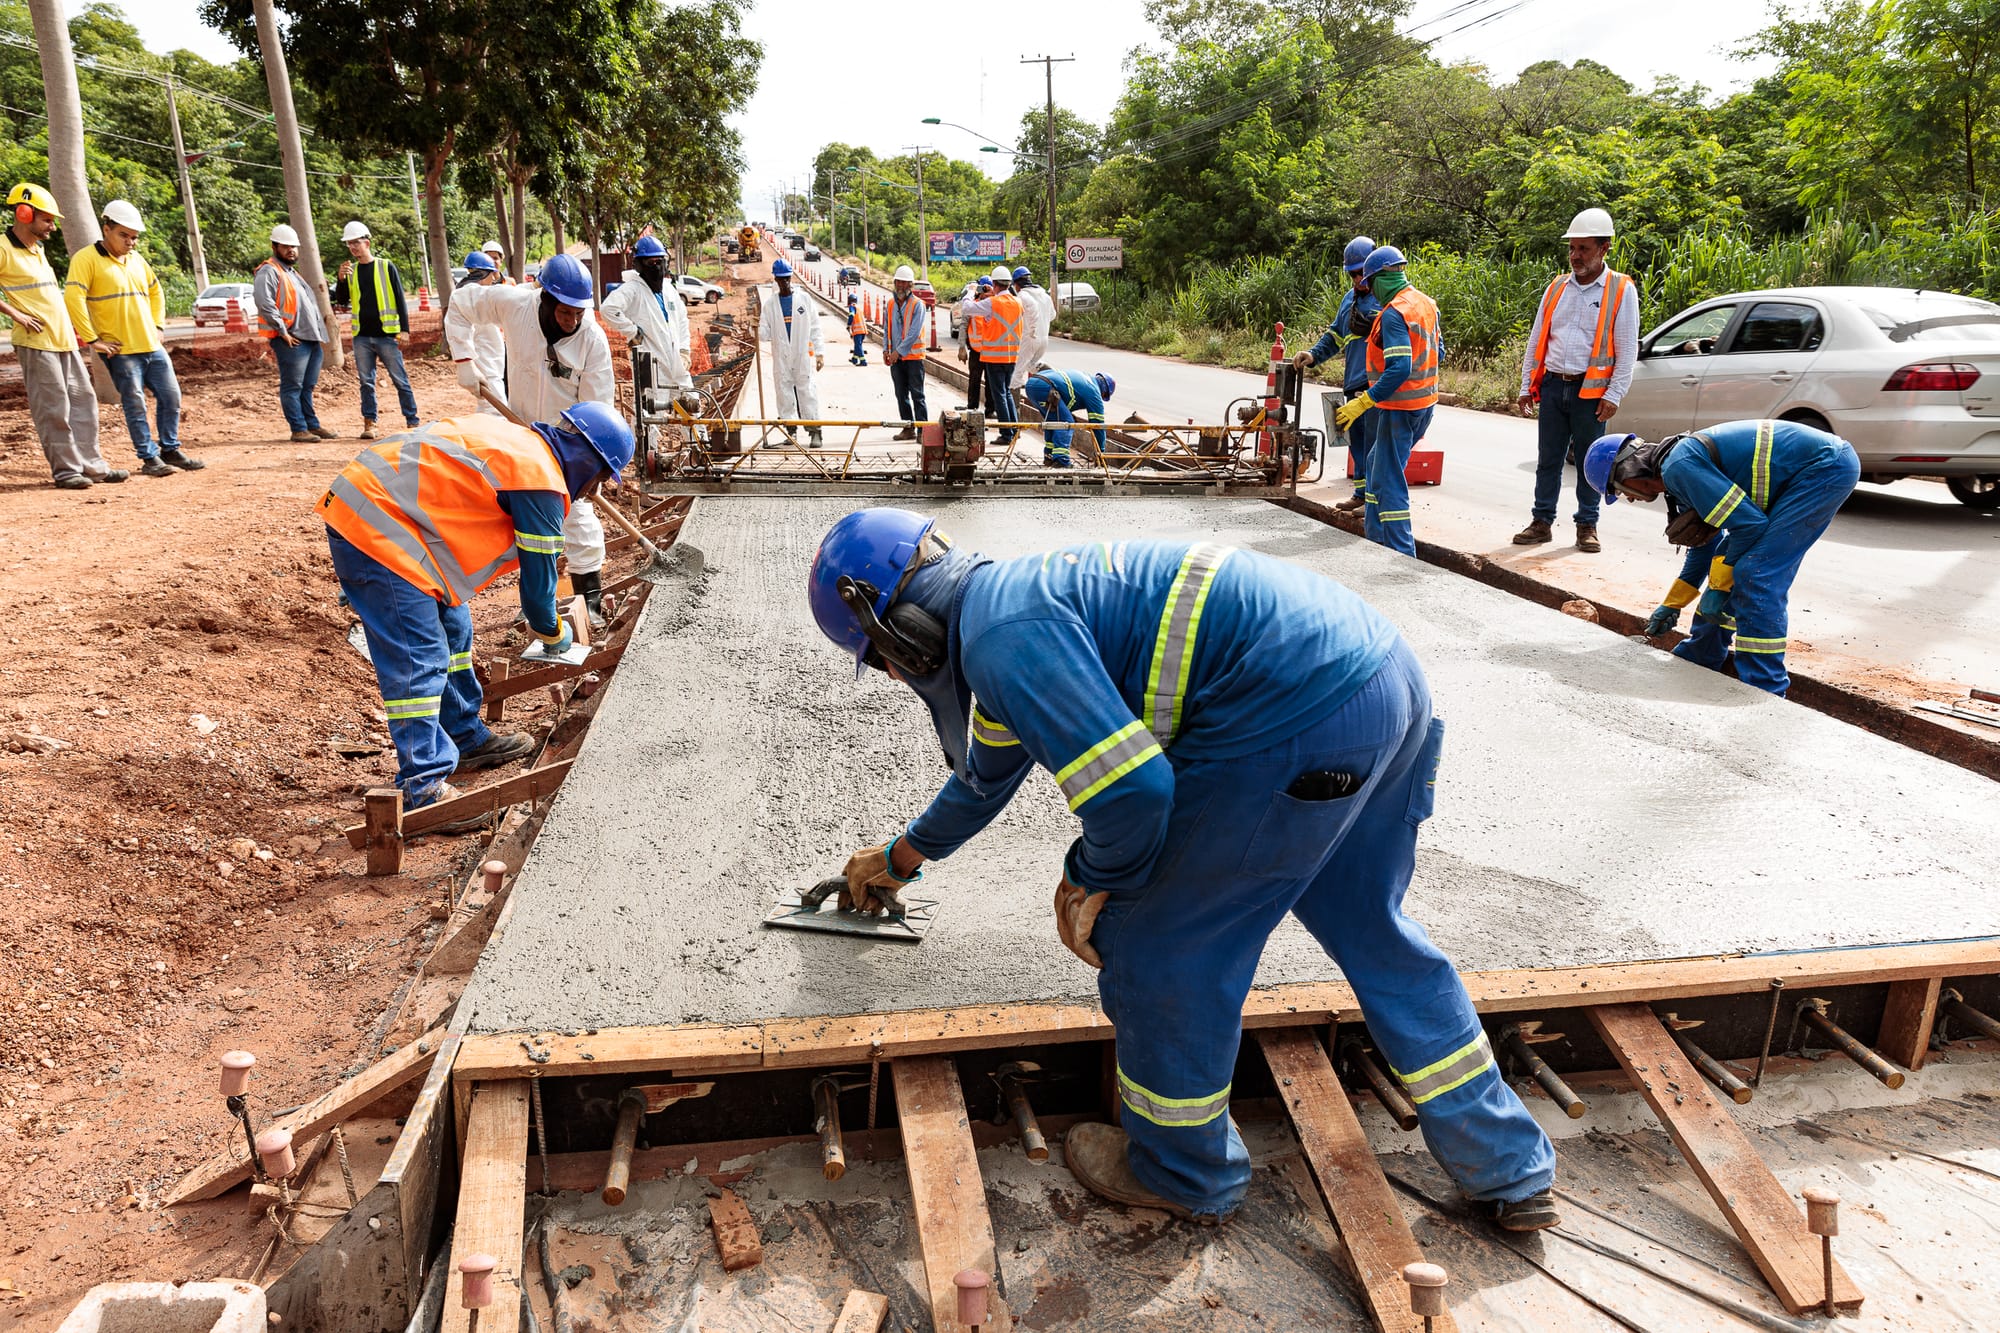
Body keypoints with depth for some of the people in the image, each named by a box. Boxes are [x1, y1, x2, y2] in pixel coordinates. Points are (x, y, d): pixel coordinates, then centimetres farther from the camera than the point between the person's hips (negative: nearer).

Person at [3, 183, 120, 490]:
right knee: (53, 409, -5)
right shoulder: (5, 250, -8)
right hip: (36, 343, -8)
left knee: (83, 400, 9)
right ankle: (65, 470, 0)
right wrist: (16, 314, -15)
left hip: (64, 340, 8)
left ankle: (91, 464, 14)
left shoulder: (38, 249, 17)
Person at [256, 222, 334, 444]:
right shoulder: (269, 271, -6)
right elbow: (264, 303, -18)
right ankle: (299, 430, -4)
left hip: (311, 339, 9)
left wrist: (319, 334, 19)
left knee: (307, 387, 14)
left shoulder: (292, 272, 24)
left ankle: (313, 426, 20)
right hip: (292, 341, -9)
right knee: (292, 387, -5)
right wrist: (283, 332, -19)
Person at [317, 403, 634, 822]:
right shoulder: (540, 481, -13)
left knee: (451, 628, 19)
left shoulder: (515, 438, 15)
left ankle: (465, 740, 32)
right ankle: (423, 789, -9)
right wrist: (555, 635, 13)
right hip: (375, 527, -11)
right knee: (419, 659, -11)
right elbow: (537, 578, -5)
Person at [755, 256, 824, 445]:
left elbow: (815, 329, 6)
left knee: (807, 392, -5)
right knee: (785, 394, 3)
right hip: (781, 358, 2)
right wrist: (758, 328, -16)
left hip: (803, 357, -2)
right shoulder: (770, 304, 10)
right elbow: (765, 334, 7)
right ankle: (790, 430, 11)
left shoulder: (804, 301, 6)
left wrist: (820, 353, -1)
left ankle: (814, 431, -3)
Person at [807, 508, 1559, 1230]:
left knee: (1159, 945, 7)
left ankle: (1183, 1174, 31)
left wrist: (1089, 881, 2)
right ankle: (1510, 1170, 40)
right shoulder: (1019, 595, 22)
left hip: (1303, 718, -11)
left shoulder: (1002, 638, -12)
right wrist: (898, 858, 54)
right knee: (1371, 932, 25)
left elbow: (1131, 788, -22)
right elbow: (987, 774, 39)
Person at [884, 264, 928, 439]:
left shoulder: (917, 304, -8)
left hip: (913, 356, -6)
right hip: (895, 357, 6)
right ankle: (908, 428, 16)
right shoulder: (891, 303, 11)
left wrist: (899, 351, -17)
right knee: (901, 395, 9)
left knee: (917, 395, -6)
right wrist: (886, 350, 5)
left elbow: (914, 332, -15)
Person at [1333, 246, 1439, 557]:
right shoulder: (1427, 304, 9)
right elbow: (1438, 353, 17)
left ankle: (1401, 553, -3)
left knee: (1390, 478, -4)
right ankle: (1374, 533, 30)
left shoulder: (1393, 313, -20)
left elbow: (1399, 368, -28)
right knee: (1378, 460, 23)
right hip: (1426, 402, 10)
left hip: (1401, 406, -10)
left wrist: (1362, 403, -26)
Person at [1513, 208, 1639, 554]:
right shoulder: (1557, 288, 11)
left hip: (1591, 391, -3)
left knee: (1590, 462, 4)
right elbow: (1536, 340, 15)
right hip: (1553, 385, 3)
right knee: (1548, 460, 6)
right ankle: (1542, 522, 14)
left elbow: (1627, 350, -4)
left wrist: (1614, 395, -11)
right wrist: (1527, 385, 11)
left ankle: (1587, 526, 13)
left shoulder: (1621, 291, -1)